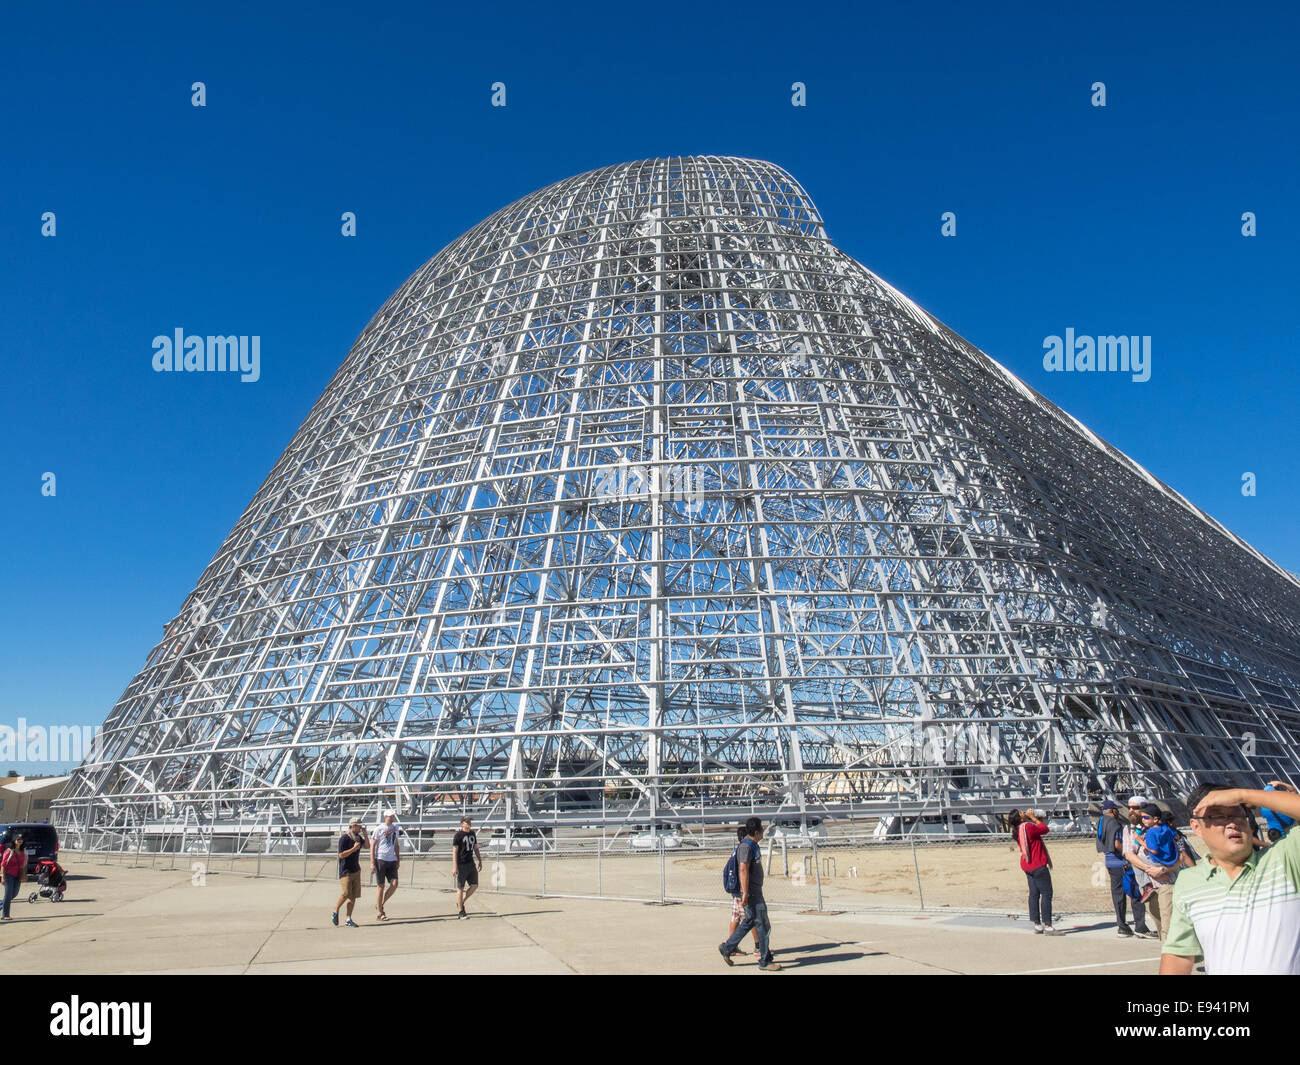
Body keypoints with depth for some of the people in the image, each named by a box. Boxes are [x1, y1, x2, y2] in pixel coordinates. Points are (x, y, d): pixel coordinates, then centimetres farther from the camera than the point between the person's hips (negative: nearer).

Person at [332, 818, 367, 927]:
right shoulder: (344, 838, -12)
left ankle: (349, 919, 9)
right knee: (345, 894, -12)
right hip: (345, 871, -7)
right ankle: (335, 912, 12)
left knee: (353, 896, 4)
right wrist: (353, 848, -21)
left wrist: (365, 834, 4)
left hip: (356, 870, 7)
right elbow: (341, 855, -16)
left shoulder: (358, 837, 11)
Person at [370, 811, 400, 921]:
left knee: (394, 884, -5)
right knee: (381, 886, 0)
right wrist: (372, 863, -12)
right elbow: (372, 846, -6)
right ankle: (380, 913, 8)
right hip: (380, 859, -5)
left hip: (392, 860, 5)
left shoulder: (395, 827, 13)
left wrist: (398, 860, 18)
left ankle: (381, 904, 16)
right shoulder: (379, 829, -5)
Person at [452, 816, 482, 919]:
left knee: (474, 886, 6)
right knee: (460, 888, 1)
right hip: (461, 865, -7)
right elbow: (454, 851, -12)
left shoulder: (473, 834, 12)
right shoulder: (458, 835, -9)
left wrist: (480, 861, 18)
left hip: (471, 863, 7)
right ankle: (460, 912, 8)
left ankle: (461, 903, 24)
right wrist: (454, 867, -17)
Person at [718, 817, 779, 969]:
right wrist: (745, 893, -27)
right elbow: (743, 869, -24)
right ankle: (765, 961, 4)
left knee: (749, 921, 17)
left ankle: (726, 948, 23)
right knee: (763, 925, -4)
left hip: (756, 891, 10)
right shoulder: (746, 846, -19)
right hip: (751, 892, -10)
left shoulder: (753, 844, 14)